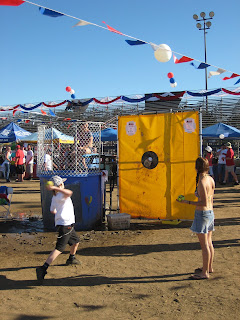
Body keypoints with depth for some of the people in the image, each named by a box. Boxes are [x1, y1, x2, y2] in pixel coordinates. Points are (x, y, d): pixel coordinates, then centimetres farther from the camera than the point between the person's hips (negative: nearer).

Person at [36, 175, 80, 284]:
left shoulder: (54, 197, 10)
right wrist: (55, 188, -41)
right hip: (65, 224, -10)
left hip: (68, 224, 10)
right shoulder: (60, 196, -19)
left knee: (75, 241, 28)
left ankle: (71, 259, 50)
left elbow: (52, 211, 22)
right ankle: (43, 268, -22)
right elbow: (69, 193, -42)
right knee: (59, 249, -16)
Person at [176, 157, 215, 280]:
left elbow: (204, 203, -23)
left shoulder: (201, 182, -21)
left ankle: (205, 272, 11)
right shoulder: (211, 179, 5)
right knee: (209, 242, 19)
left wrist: (187, 202, -19)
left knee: (204, 245, 1)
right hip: (210, 213, 9)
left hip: (202, 214, -9)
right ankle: (209, 267, 33)